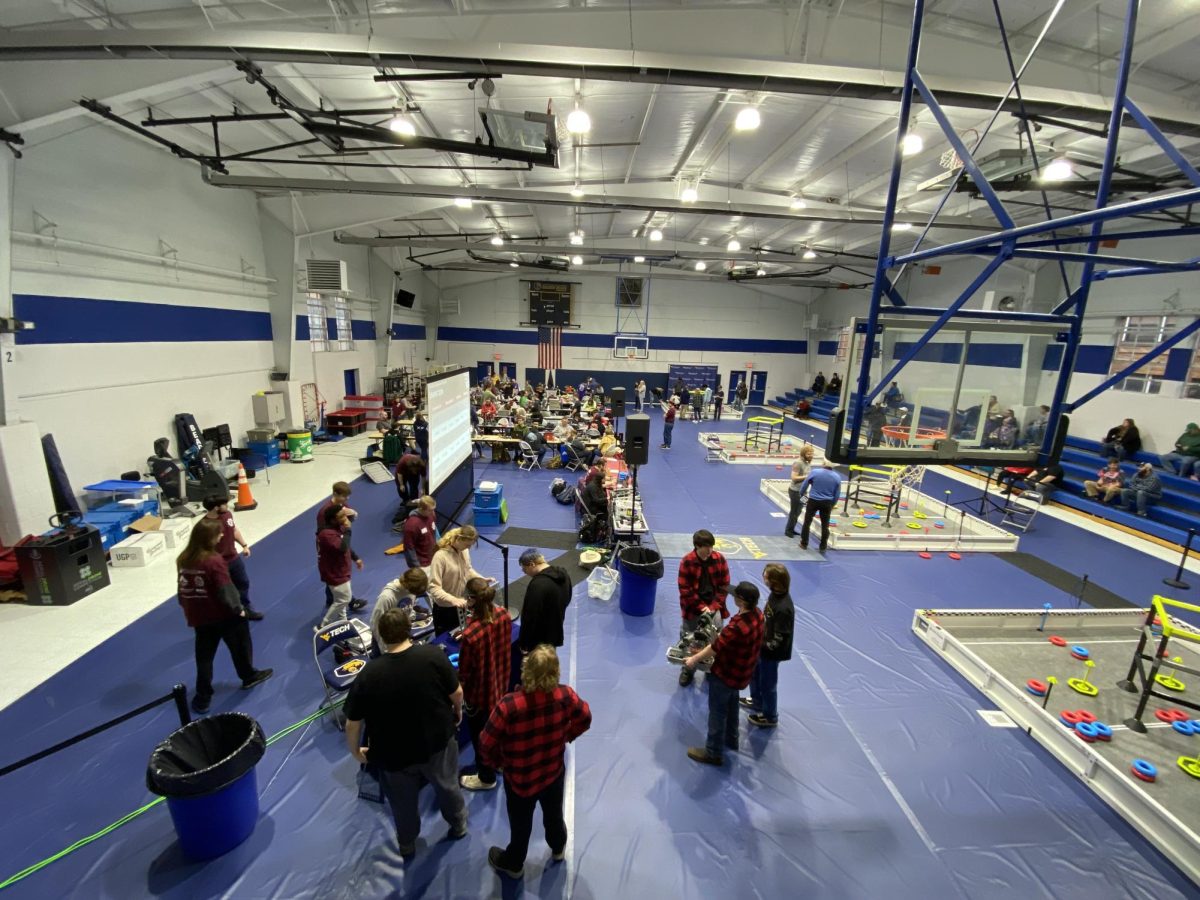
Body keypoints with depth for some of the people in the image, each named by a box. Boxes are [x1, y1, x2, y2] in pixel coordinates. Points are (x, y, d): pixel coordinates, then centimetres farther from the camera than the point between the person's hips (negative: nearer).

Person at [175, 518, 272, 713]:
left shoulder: (183, 559, -3)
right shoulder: (214, 560, -24)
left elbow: (182, 589, 7)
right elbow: (225, 590, -21)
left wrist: (189, 609, 18)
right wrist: (239, 609, -8)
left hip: (198, 616, 5)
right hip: (223, 614, -5)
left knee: (204, 657, 15)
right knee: (240, 646, 18)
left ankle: (203, 697, 20)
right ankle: (249, 676, 37)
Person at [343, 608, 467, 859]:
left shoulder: (368, 675, -23)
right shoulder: (434, 655, -23)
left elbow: (352, 723, -13)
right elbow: (457, 693, -13)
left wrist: (355, 750, 7)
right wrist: (458, 712, 10)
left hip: (394, 753, 0)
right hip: (437, 742, 0)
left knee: (403, 801, 28)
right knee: (447, 785, 29)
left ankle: (407, 845, 52)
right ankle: (459, 825, 53)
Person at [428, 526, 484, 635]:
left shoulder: (464, 550, -7)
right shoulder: (440, 557, -28)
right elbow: (434, 588, -30)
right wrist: (454, 600, -41)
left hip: (462, 605, 6)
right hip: (445, 609, -6)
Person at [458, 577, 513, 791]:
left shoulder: (470, 634, -38)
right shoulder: (503, 614, -18)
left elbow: (464, 672, -23)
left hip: (480, 692, -6)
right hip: (500, 683, 6)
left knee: (481, 736, 21)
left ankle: (486, 778, 44)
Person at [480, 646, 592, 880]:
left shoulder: (508, 705, -38)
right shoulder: (566, 696, -29)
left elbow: (487, 744, -25)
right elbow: (585, 719, -9)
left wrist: (497, 762, -3)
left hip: (520, 779, -2)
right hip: (554, 772, 2)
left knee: (520, 824, 28)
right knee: (554, 814, 33)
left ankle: (513, 864, 56)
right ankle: (558, 848, 62)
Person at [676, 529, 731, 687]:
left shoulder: (719, 559, -8)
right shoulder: (687, 562, -16)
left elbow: (724, 585, -4)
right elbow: (685, 589, -14)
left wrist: (714, 606, -13)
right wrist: (702, 607, -17)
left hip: (714, 607, 2)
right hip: (693, 609, -1)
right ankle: (687, 670, 31)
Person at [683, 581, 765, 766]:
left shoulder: (737, 627, -40)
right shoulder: (757, 613, -13)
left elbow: (715, 648, -25)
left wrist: (694, 659, -11)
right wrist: (720, 635, 14)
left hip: (727, 673, -8)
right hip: (742, 670, 8)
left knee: (717, 712, 12)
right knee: (731, 704, 30)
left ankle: (714, 753, 30)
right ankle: (731, 739, 51)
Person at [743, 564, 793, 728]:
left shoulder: (783, 609, -37)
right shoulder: (775, 593, -10)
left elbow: (779, 640, -29)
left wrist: (762, 644, -19)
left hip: (771, 652, -9)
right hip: (763, 646, 9)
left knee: (767, 684, 15)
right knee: (754, 673, 29)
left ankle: (770, 717, 39)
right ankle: (756, 701, 55)